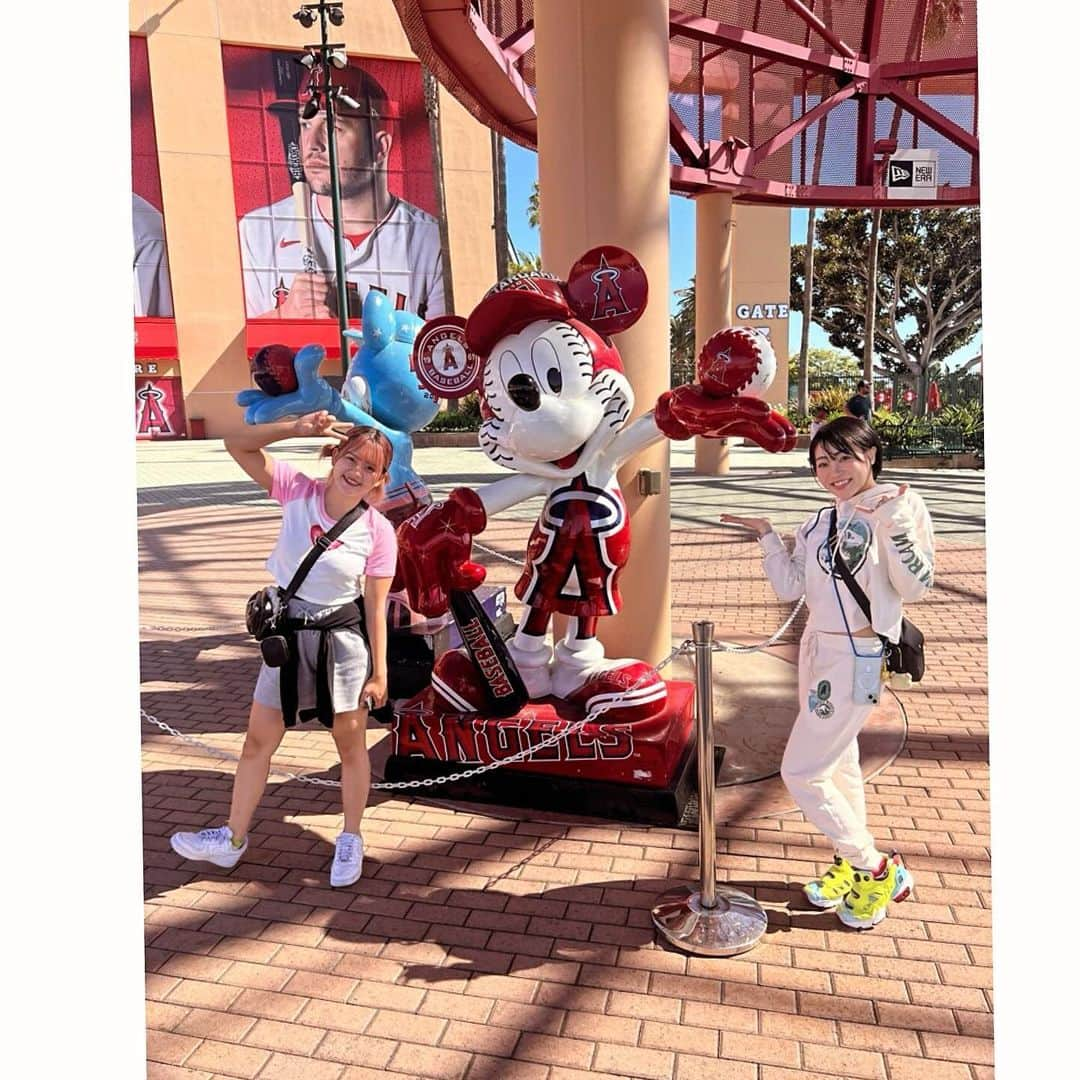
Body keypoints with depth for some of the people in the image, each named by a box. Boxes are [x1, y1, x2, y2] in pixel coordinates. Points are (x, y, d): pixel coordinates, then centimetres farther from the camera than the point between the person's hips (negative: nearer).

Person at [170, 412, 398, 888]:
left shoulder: (378, 531, -13)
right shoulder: (297, 490, -8)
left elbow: (376, 609, -9)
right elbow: (237, 444, -11)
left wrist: (379, 672, -8)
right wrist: (298, 426, -23)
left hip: (344, 639, -2)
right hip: (288, 633, 3)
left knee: (350, 741, 10)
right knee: (258, 739, 13)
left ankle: (350, 840, 31)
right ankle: (232, 838, 31)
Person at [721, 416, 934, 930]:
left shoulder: (900, 505, -11)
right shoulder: (820, 521, 8)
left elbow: (915, 586, -17)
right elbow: (790, 587, 5)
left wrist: (893, 525, -28)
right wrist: (766, 534, 1)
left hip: (858, 658, -7)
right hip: (817, 650, 7)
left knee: (801, 773, -4)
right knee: (840, 763, 21)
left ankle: (878, 869, 15)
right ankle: (851, 865, 40)